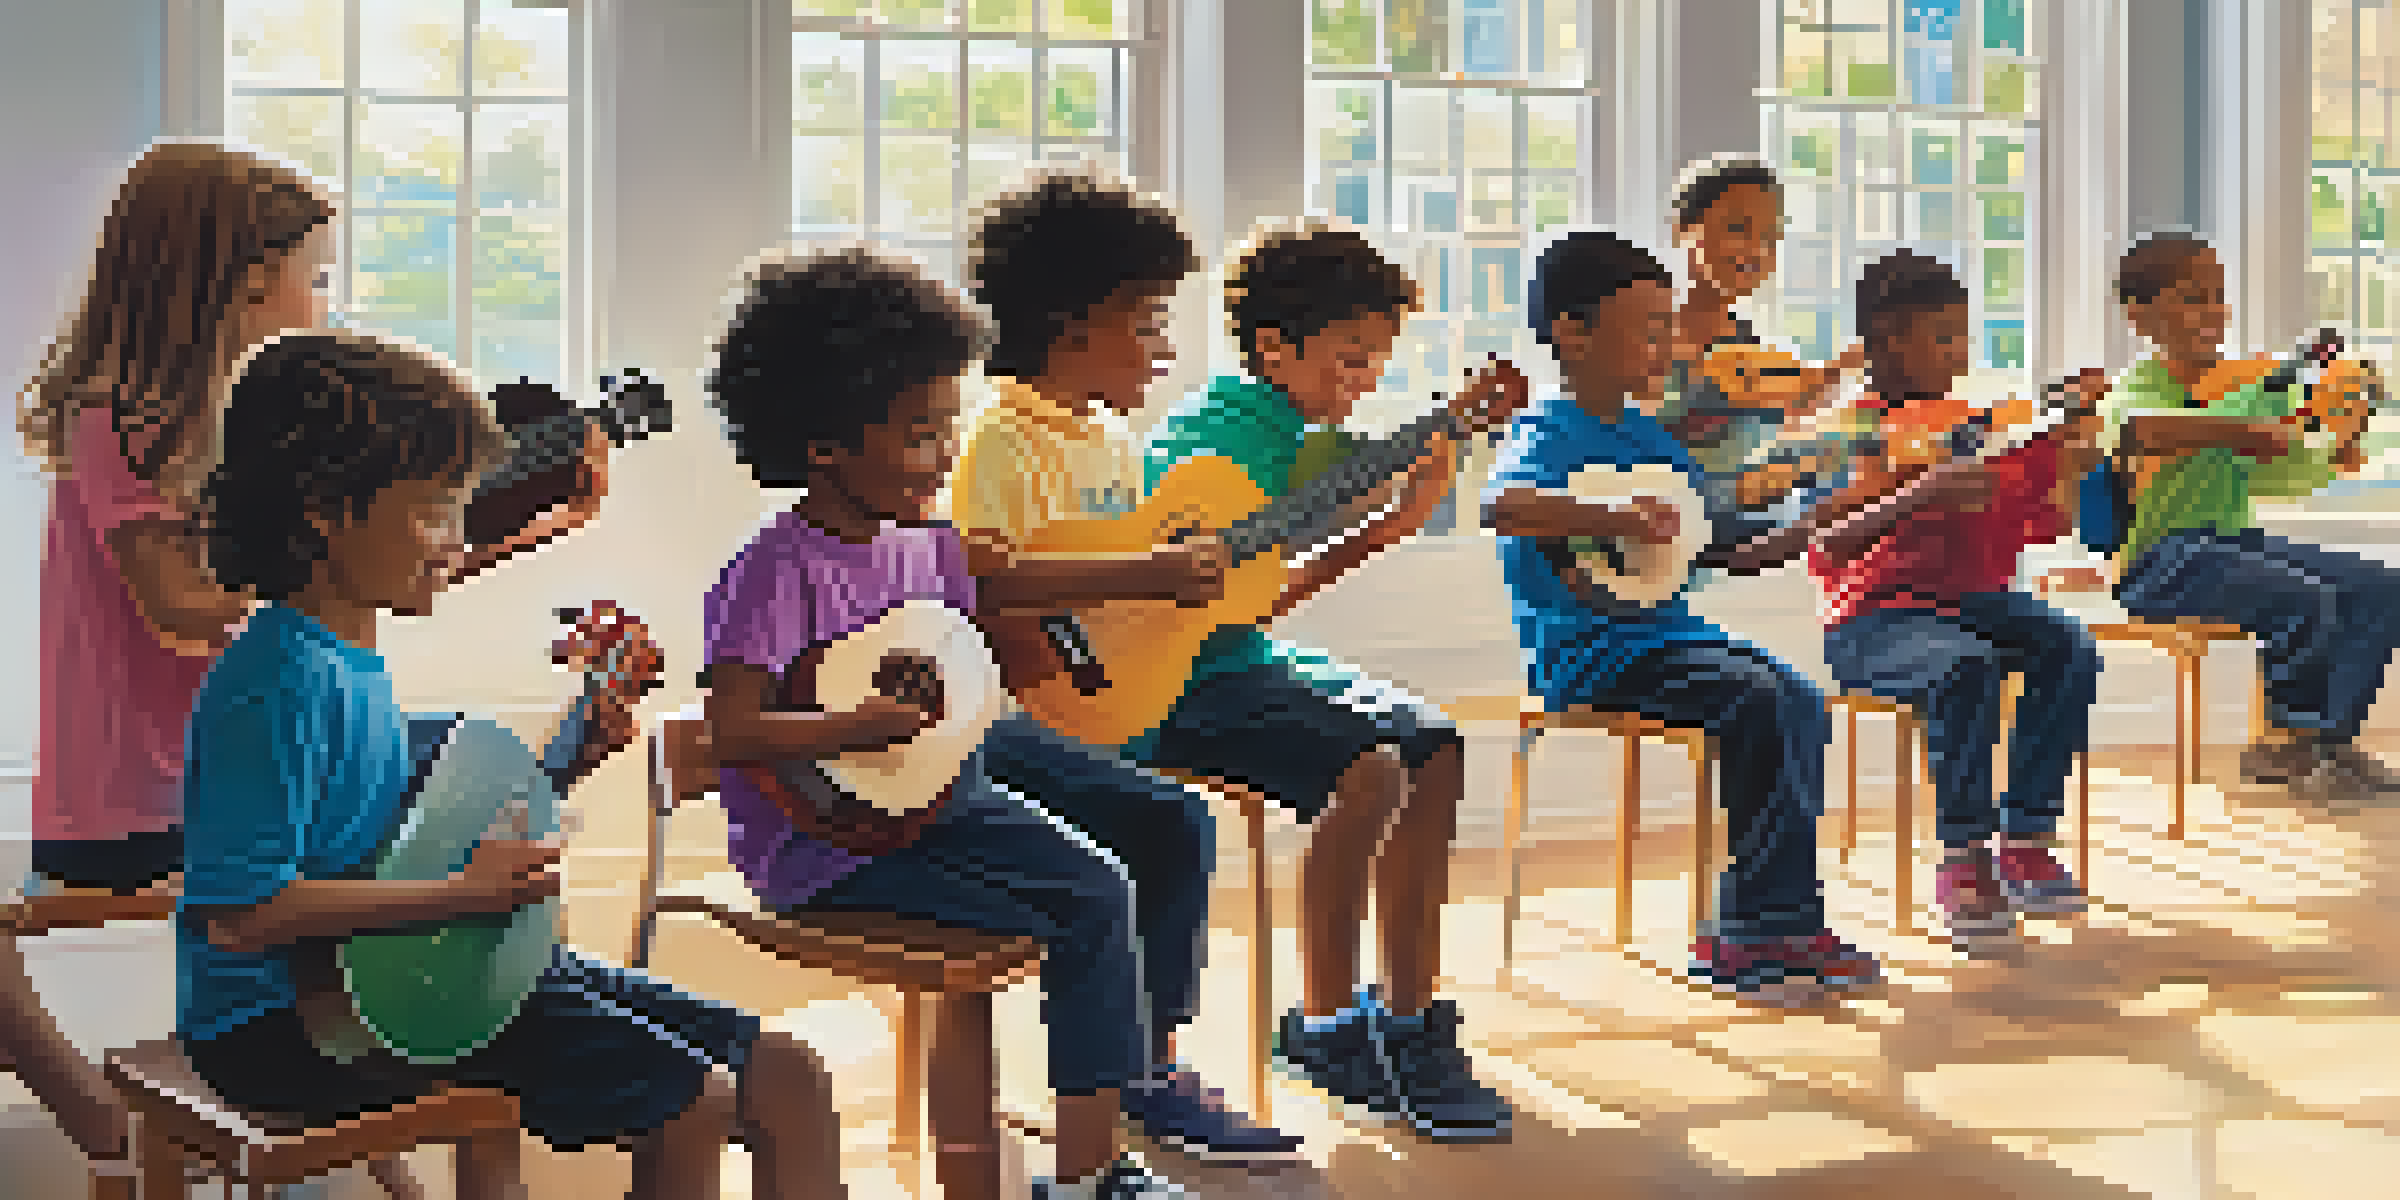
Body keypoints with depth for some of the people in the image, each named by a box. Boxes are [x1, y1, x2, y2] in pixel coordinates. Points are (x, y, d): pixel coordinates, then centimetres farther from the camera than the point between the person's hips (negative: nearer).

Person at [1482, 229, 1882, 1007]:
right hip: (1583, 650, -9)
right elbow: (1502, 504, -34)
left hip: (1665, 629, 9)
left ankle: (1791, 916, -2)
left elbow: (1727, 542, 24)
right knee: (1758, 710, -23)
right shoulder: (1549, 431, -10)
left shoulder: (1646, 434, 17)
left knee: (1799, 704, -7)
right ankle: (1741, 935, -14)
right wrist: (1619, 520, -40)